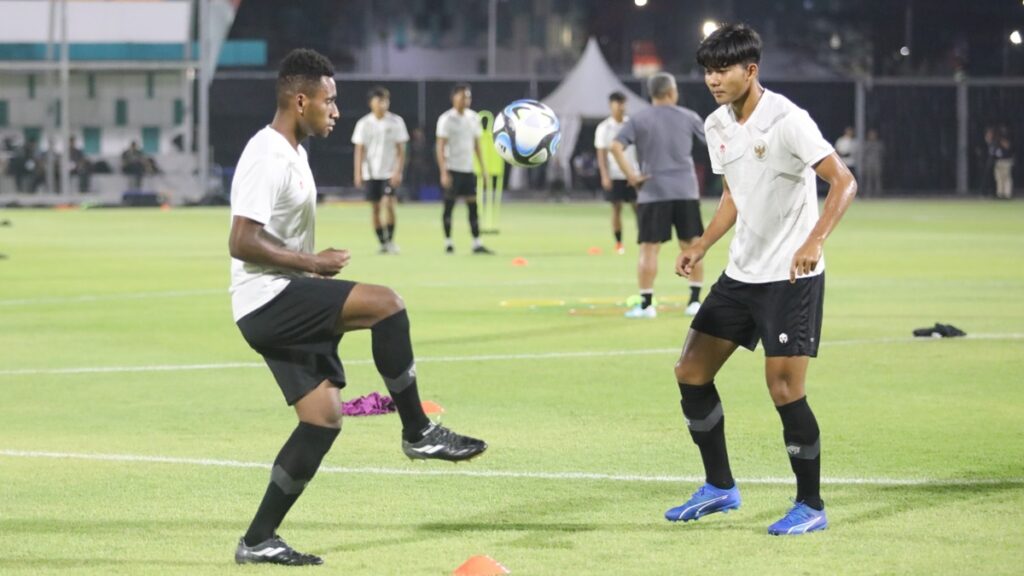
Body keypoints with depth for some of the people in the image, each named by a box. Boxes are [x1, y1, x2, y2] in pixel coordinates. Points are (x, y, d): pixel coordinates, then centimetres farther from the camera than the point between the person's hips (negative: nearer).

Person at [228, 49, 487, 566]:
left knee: (324, 417, 5)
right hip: (267, 302, -11)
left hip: (283, 309, 11)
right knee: (386, 304, -21)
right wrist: (311, 263, -18)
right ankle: (417, 433, -10)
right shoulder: (268, 158, -15)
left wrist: (314, 267, 21)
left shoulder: (291, 154, 18)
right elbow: (243, 242, -23)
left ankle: (258, 541, 8)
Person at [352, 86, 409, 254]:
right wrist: (358, 173, -4)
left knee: (388, 205, -16)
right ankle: (382, 243, 14)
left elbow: (401, 150, -1)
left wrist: (398, 172, -9)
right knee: (375, 209, 4)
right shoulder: (364, 124, 0)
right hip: (370, 173, 2)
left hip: (390, 172, -2)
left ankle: (390, 240, -2)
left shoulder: (396, 122, -3)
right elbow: (359, 150, 3)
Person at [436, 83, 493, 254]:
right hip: (452, 169, -5)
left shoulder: (473, 117, 9)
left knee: (473, 206, 1)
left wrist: (483, 168, 12)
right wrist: (444, 172, -17)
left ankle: (477, 244, 0)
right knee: (449, 205, 0)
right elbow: (440, 147, -10)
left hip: (468, 169, 5)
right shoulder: (446, 119, -8)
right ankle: (448, 243, 7)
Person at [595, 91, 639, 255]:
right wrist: (605, 175, -11)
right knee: (616, 208, 0)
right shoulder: (604, 128, -1)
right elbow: (601, 154, -2)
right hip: (614, 175, -2)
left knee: (637, 206, -3)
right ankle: (618, 243, 5)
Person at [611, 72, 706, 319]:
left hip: (653, 192, -2)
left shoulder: (638, 120, 1)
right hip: (686, 191, 2)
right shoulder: (688, 117, 6)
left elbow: (616, 146, -11)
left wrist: (630, 175, -6)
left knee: (649, 247, 0)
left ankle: (646, 304, -3)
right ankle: (695, 301, 12)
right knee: (691, 246, 11)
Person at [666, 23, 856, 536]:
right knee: (691, 372, 7)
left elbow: (843, 182, -23)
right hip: (740, 274, 8)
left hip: (791, 278, -8)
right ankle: (719, 487, 21)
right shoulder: (717, 126, 6)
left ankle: (810, 506, 5)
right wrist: (702, 245, 8)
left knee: (784, 388, -11)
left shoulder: (786, 121, -18)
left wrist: (814, 242, -36)